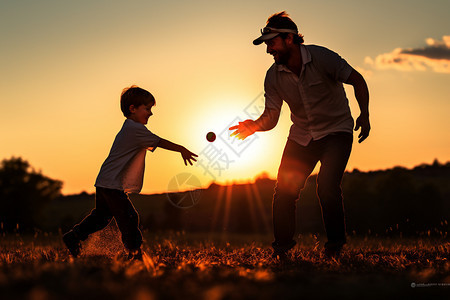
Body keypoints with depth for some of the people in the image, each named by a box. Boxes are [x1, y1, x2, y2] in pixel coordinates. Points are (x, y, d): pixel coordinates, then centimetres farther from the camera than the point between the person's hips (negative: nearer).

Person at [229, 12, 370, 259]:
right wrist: (254, 125, -29)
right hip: (302, 135, 4)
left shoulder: (321, 58, -19)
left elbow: (357, 80, -8)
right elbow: (271, 117, -8)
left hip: (336, 130, -4)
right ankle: (282, 245, 12)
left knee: (327, 186, -22)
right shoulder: (273, 76, -8)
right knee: (284, 190, -6)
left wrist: (364, 115, -15)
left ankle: (335, 244, -3)